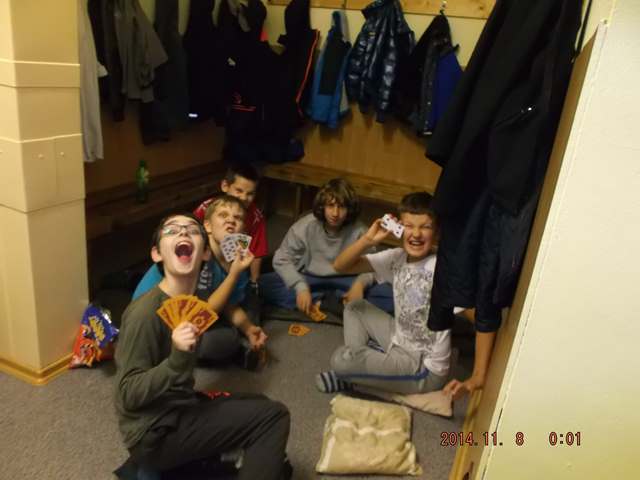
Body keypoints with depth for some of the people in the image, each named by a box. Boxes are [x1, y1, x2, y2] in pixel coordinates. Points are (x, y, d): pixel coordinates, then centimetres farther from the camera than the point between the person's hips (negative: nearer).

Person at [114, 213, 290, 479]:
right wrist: (176, 360, -35)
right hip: (155, 434, -8)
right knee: (273, 416, -13)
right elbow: (128, 395, -22)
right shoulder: (145, 312, -22)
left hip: (179, 410, 8)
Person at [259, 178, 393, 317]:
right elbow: (281, 260, -11)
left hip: (343, 281, 0)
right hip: (309, 279, 1)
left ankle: (322, 302, -26)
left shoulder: (358, 231, -14)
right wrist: (301, 287, -25)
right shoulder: (305, 226, -15)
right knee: (263, 284, -25)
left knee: (389, 294, -23)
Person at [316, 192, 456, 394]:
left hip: (424, 368, -7)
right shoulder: (396, 258, -6)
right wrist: (368, 239, -23)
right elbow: (340, 266, -8)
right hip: (400, 342, 7)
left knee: (341, 359, -15)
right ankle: (357, 367, 8)